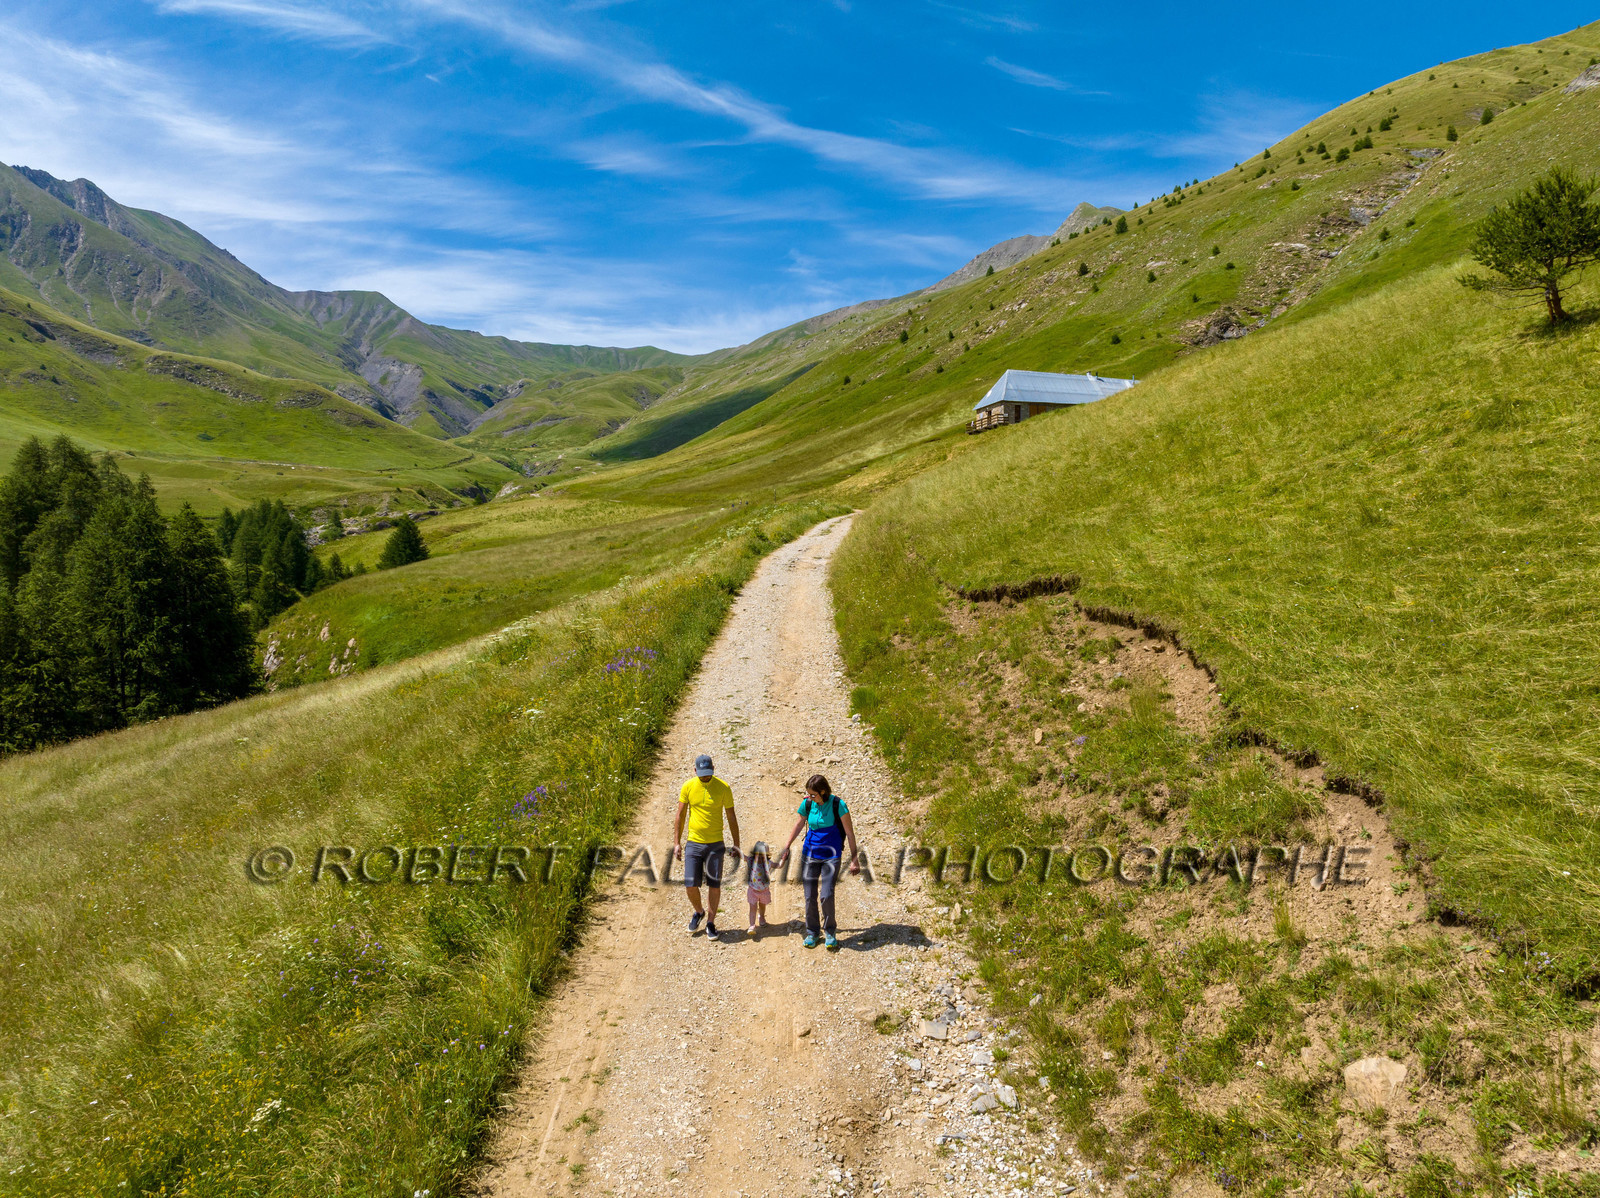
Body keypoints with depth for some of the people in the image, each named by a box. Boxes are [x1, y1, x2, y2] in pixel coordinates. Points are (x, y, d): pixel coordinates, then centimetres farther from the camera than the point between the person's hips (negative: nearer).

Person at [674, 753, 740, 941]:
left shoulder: (723, 787, -6)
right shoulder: (687, 787, -4)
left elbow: (731, 816, 2)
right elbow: (680, 816, 4)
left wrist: (736, 844, 2)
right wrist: (677, 843, 1)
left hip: (715, 844, -1)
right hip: (693, 843, 1)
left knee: (714, 885, 3)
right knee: (690, 885, -2)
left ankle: (710, 922, 21)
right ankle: (699, 912, 28)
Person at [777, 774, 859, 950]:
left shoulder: (837, 804, -15)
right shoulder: (807, 804, -4)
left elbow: (849, 832, -8)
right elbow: (798, 825, 11)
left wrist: (854, 858, -7)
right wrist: (786, 848, 18)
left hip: (831, 855, -3)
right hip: (810, 853, 3)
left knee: (826, 895, -12)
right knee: (810, 897, 2)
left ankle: (830, 931, 11)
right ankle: (812, 932, 21)